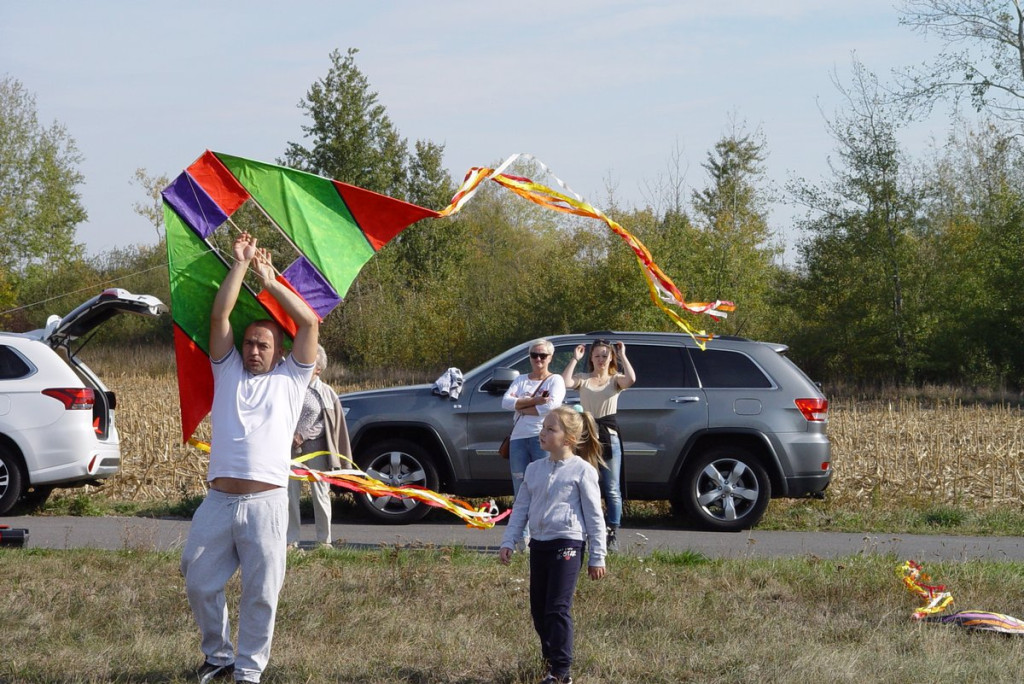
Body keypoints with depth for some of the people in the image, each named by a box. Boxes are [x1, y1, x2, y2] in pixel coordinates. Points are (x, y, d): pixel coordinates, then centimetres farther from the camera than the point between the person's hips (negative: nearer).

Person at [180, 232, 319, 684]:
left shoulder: (290, 379, 14)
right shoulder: (228, 373, 18)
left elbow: (309, 322, 8)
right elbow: (219, 315, 11)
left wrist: (269, 280, 13)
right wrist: (240, 264, 11)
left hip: (265, 503, -2)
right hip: (218, 500, 2)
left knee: (260, 593, -3)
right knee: (200, 584, 4)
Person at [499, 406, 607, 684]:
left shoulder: (582, 470, -7)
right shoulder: (534, 469, 11)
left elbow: (594, 516, -5)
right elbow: (521, 508, 16)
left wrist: (597, 557, -5)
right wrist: (508, 542, 6)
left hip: (567, 545, -7)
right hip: (539, 544, 7)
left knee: (558, 608, -11)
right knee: (538, 609, 10)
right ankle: (551, 657, 24)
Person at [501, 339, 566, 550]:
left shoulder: (555, 380, 6)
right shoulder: (521, 380, 19)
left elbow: (551, 405, -12)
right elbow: (506, 402, 1)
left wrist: (521, 407, -4)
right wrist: (534, 401, -11)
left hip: (542, 439, -5)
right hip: (519, 439, 5)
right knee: (521, 491, 3)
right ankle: (523, 537, 7)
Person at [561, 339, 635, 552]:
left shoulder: (615, 380, 8)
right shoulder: (583, 379, 10)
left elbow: (631, 379, -15)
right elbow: (565, 383, -10)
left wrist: (623, 356, -6)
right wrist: (575, 359, -4)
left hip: (609, 436, -1)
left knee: (612, 490, -1)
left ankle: (612, 534, 2)